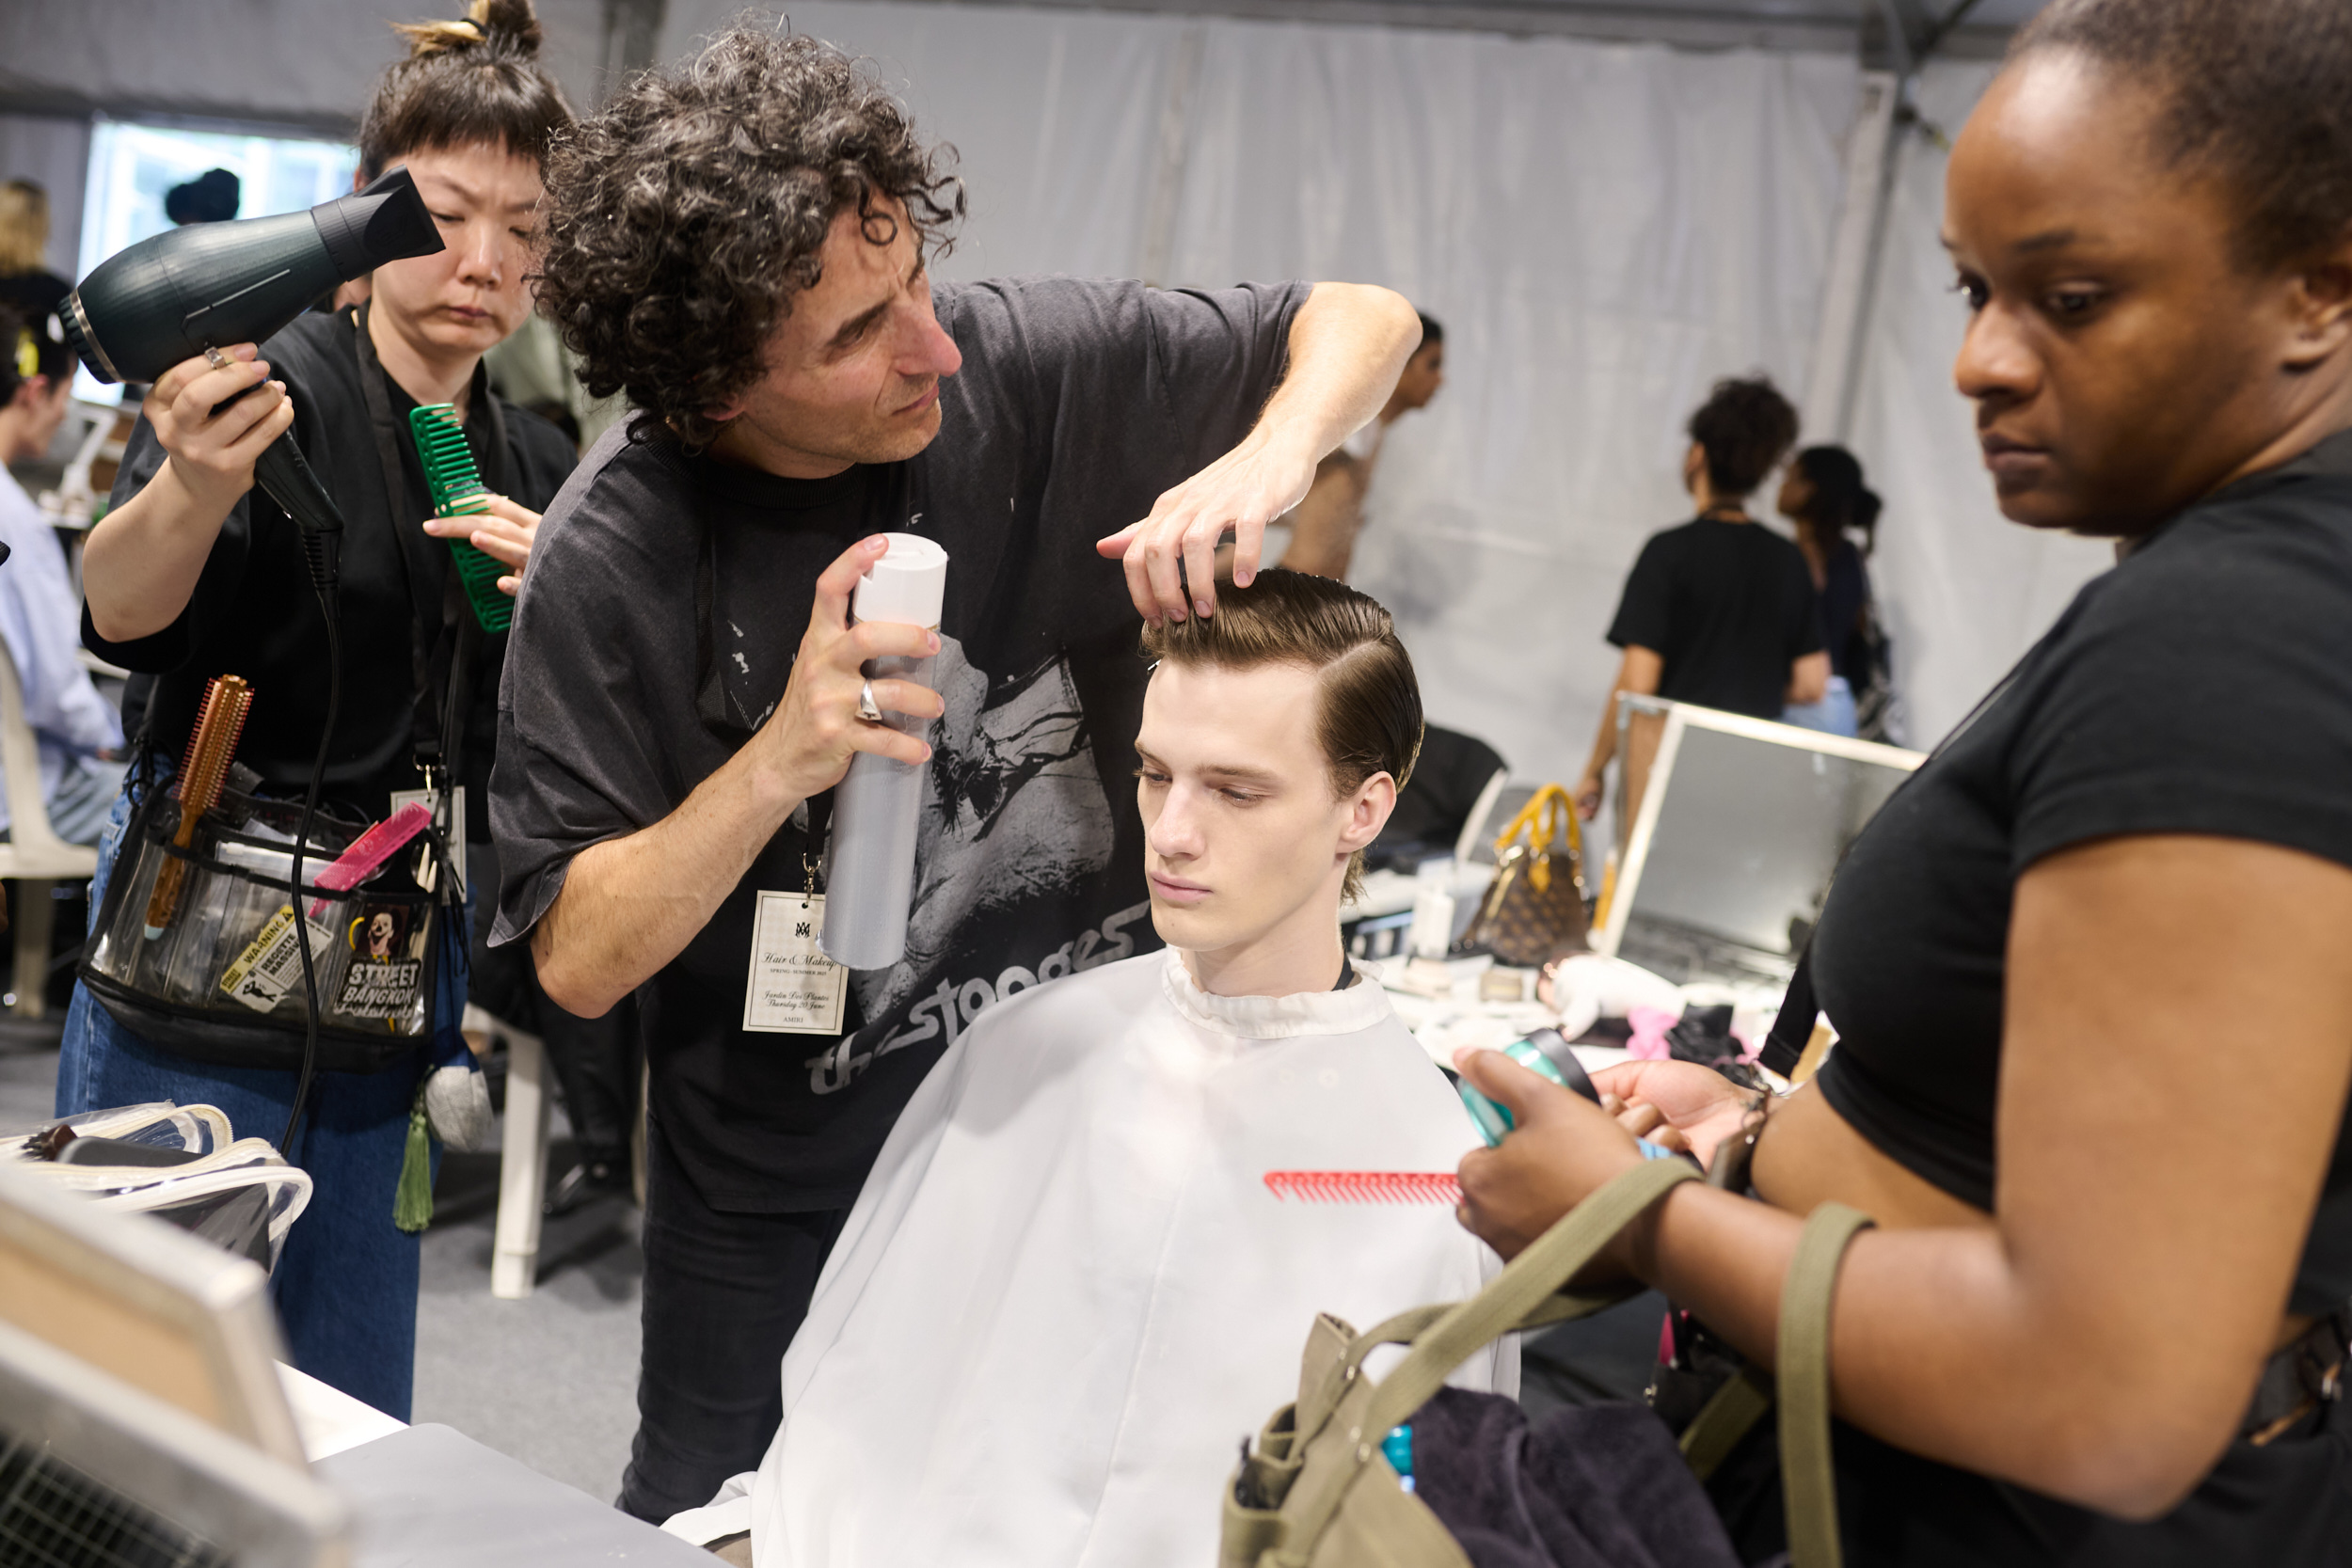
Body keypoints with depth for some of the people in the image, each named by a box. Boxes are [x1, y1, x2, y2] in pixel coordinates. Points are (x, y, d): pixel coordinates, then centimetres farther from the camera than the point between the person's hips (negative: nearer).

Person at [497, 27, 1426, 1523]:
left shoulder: (1018, 360, -14)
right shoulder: (617, 561, -19)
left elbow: (1361, 319, -3)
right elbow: (578, 959, -17)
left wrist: (1264, 457, -25)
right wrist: (774, 767, -32)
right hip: (789, 1199, -1)